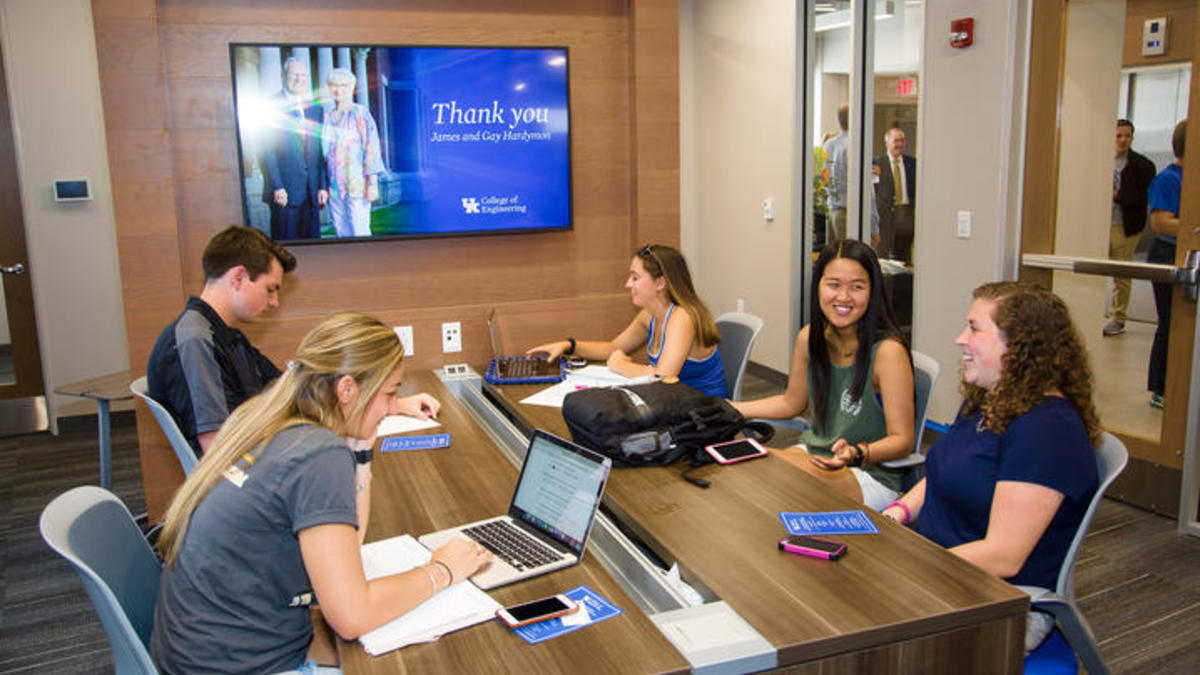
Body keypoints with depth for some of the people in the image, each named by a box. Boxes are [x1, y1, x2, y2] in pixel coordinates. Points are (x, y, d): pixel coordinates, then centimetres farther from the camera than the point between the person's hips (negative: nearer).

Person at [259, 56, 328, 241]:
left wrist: (323, 186, 7)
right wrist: (277, 187, -13)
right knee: (285, 243, -2)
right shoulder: (271, 106, -1)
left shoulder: (315, 109, 15)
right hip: (284, 191, -5)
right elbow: (266, 151, -6)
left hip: (312, 191, 5)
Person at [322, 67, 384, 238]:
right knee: (342, 234, 6)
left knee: (360, 233, -8)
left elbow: (371, 148, -7)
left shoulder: (360, 113, -2)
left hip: (356, 185, -5)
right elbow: (323, 150, 17)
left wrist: (372, 182, -14)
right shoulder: (326, 115, 13)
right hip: (334, 188, 5)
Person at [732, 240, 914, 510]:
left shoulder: (887, 351, -18)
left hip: (871, 477, -6)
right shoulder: (809, 338, 0)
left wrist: (857, 454, -33)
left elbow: (902, 440, -14)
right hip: (814, 454, 6)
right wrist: (728, 408, 11)